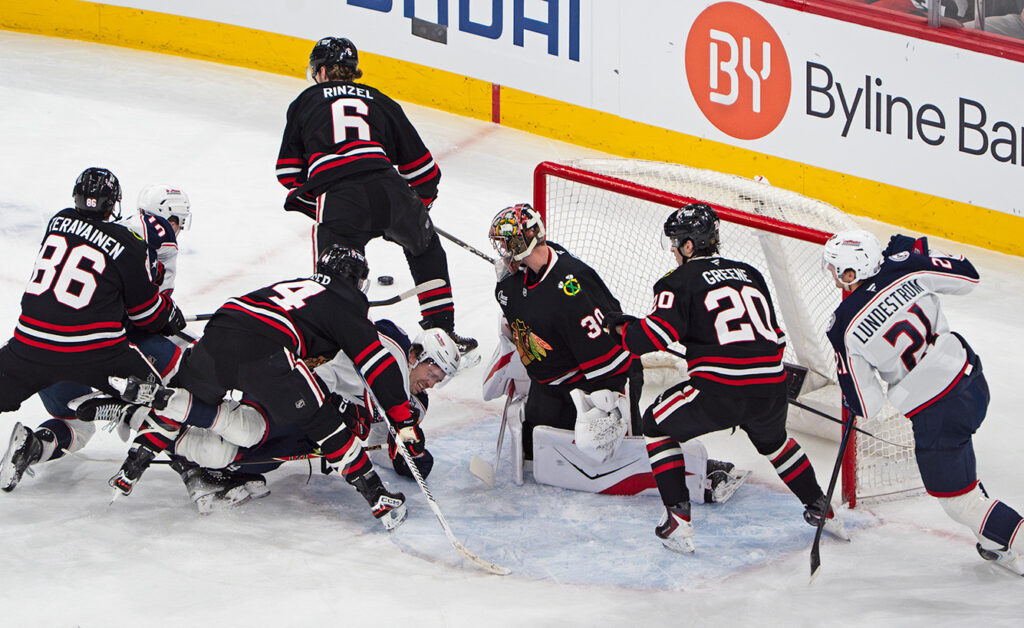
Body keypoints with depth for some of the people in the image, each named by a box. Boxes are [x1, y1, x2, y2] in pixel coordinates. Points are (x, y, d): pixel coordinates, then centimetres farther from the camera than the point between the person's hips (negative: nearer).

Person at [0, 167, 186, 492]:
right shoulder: (127, 246, -4)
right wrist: (171, 317, 27)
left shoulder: (58, 222, 9)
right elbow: (146, 311, 3)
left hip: (31, 344, 3)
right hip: (95, 352, -3)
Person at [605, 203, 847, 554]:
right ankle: (821, 510, 40)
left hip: (719, 392, -6)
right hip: (771, 388, 6)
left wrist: (621, 328, 10)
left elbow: (655, 335, -9)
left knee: (658, 424, 16)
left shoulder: (681, 281, 3)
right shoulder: (749, 274, 22)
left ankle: (678, 520, 7)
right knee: (772, 439, 37)